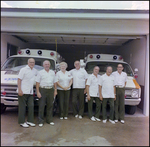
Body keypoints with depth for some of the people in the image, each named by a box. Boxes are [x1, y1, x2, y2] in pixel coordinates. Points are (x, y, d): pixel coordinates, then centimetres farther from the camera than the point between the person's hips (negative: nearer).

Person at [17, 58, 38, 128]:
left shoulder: (35, 71, 13)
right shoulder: (23, 69, -5)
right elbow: (19, 80, -9)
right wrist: (19, 90, -18)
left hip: (30, 92, 6)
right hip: (23, 92, -6)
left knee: (31, 106, 7)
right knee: (22, 107, 1)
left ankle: (30, 121, 18)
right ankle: (22, 122, 10)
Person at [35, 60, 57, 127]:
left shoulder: (52, 72, 14)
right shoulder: (40, 72, 2)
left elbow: (54, 82, 16)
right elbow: (37, 83, -3)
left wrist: (55, 90, 9)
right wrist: (38, 92, -11)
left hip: (51, 90, 4)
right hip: (42, 90, -3)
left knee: (50, 106, 9)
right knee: (41, 106, -1)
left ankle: (50, 120, 20)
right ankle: (40, 121, 8)